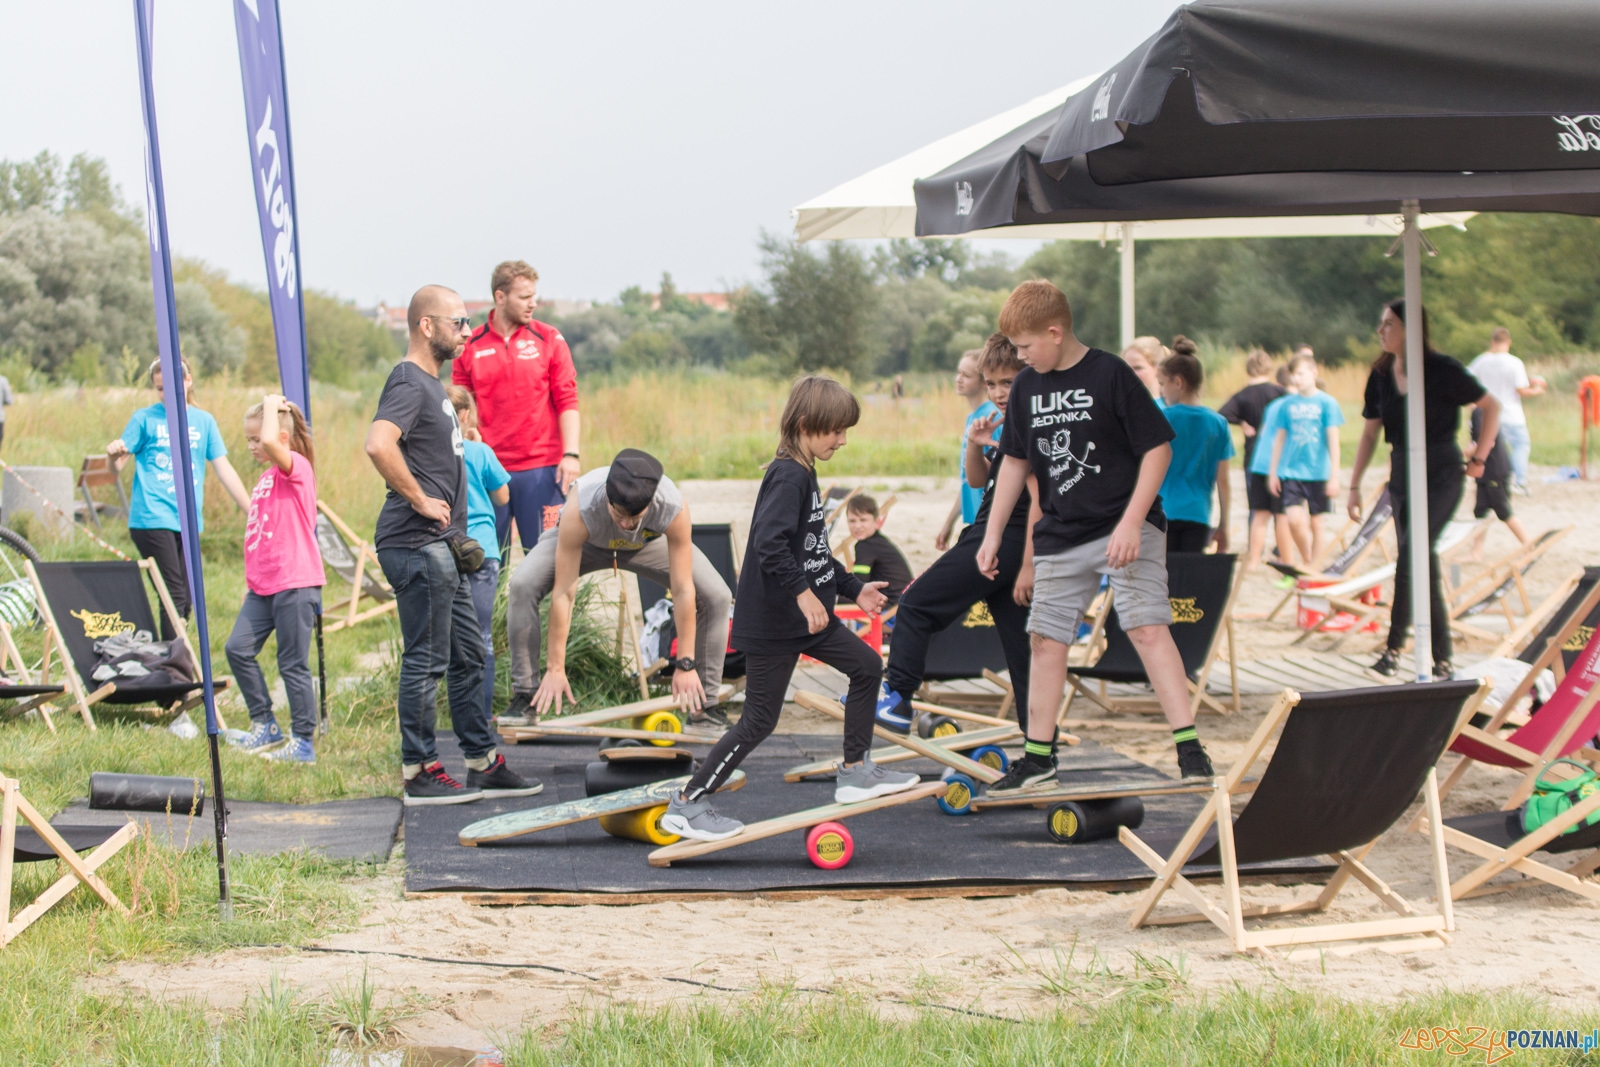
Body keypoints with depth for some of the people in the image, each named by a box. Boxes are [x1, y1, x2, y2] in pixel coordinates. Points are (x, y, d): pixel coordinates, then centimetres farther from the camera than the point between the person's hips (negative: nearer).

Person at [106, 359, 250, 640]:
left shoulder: (203, 421, 11)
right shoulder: (145, 419, 3)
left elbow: (224, 470, 12)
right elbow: (117, 467, 0)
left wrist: (253, 513, 8)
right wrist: (114, 454, -23)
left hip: (187, 521, 4)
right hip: (152, 519, -4)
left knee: (185, 599, 6)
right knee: (174, 596, -10)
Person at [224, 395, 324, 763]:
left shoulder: (296, 467, -10)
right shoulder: (265, 477, 16)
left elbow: (271, 441, -32)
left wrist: (272, 405, -16)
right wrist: (250, 578, 20)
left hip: (294, 584, -8)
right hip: (262, 587, 8)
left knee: (293, 664, -2)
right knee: (238, 649, 2)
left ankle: (303, 742, 6)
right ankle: (264, 725, 15)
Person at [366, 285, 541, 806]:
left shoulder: (432, 385, 18)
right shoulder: (408, 383, -14)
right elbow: (378, 445, -32)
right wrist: (420, 500, -22)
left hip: (441, 547, 10)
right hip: (417, 547, -10)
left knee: (467, 656, 14)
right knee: (425, 660, -4)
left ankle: (484, 764, 21)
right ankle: (419, 773, 3)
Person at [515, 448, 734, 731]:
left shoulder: (674, 508, -41)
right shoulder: (580, 509, -43)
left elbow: (683, 591, -33)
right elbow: (563, 593, -36)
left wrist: (686, 664, -30)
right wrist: (555, 668, -33)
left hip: (649, 542, 1)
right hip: (586, 541, -1)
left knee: (717, 597, -16)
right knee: (522, 586, -25)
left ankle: (705, 705, -2)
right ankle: (526, 698, -12)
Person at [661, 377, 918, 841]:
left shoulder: (804, 475, 12)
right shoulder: (788, 477, -19)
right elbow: (769, 544, -32)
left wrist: (853, 588, 27)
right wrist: (803, 592, -37)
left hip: (807, 617, 10)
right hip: (772, 623, -10)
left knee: (867, 667, 14)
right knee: (759, 720, -5)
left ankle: (855, 772, 23)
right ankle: (687, 805, 3)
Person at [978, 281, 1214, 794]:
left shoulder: (1111, 375, -12)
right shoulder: (1027, 386, 6)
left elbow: (1158, 447, -12)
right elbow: (1016, 461, 17)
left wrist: (1131, 523, -19)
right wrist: (993, 533, 15)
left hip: (1127, 528, -6)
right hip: (1060, 535, 6)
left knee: (1147, 628, -16)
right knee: (1047, 639, 6)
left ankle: (1189, 748, -15)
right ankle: (1038, 760, 16)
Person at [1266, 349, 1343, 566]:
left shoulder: (1326, 403, -2)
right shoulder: (1287, 404, 5)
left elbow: (1333, 441, -1)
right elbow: (1279, 439, 11)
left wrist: (1334, 476, -4)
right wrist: (1273, 473, 11)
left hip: (1318, 473, -1)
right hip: (1291, 472, 2)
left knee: (1317, 523, 4)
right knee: (1295, 520, -10)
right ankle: (1307, 561, 12)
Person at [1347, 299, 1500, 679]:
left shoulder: (1441, 370, -11)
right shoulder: (1381, 376, 4)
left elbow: (1492, 406, -3)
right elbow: (1369, 434, 11)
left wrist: (1480, 457, -3)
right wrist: (1355, 485, 8)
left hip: (1440, 476, -6)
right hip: (1401, 474, 6)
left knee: (1410, 556, -19)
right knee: (1424, 564, 7)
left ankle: (1394, 648, -13)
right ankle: (1443, 659, 14)